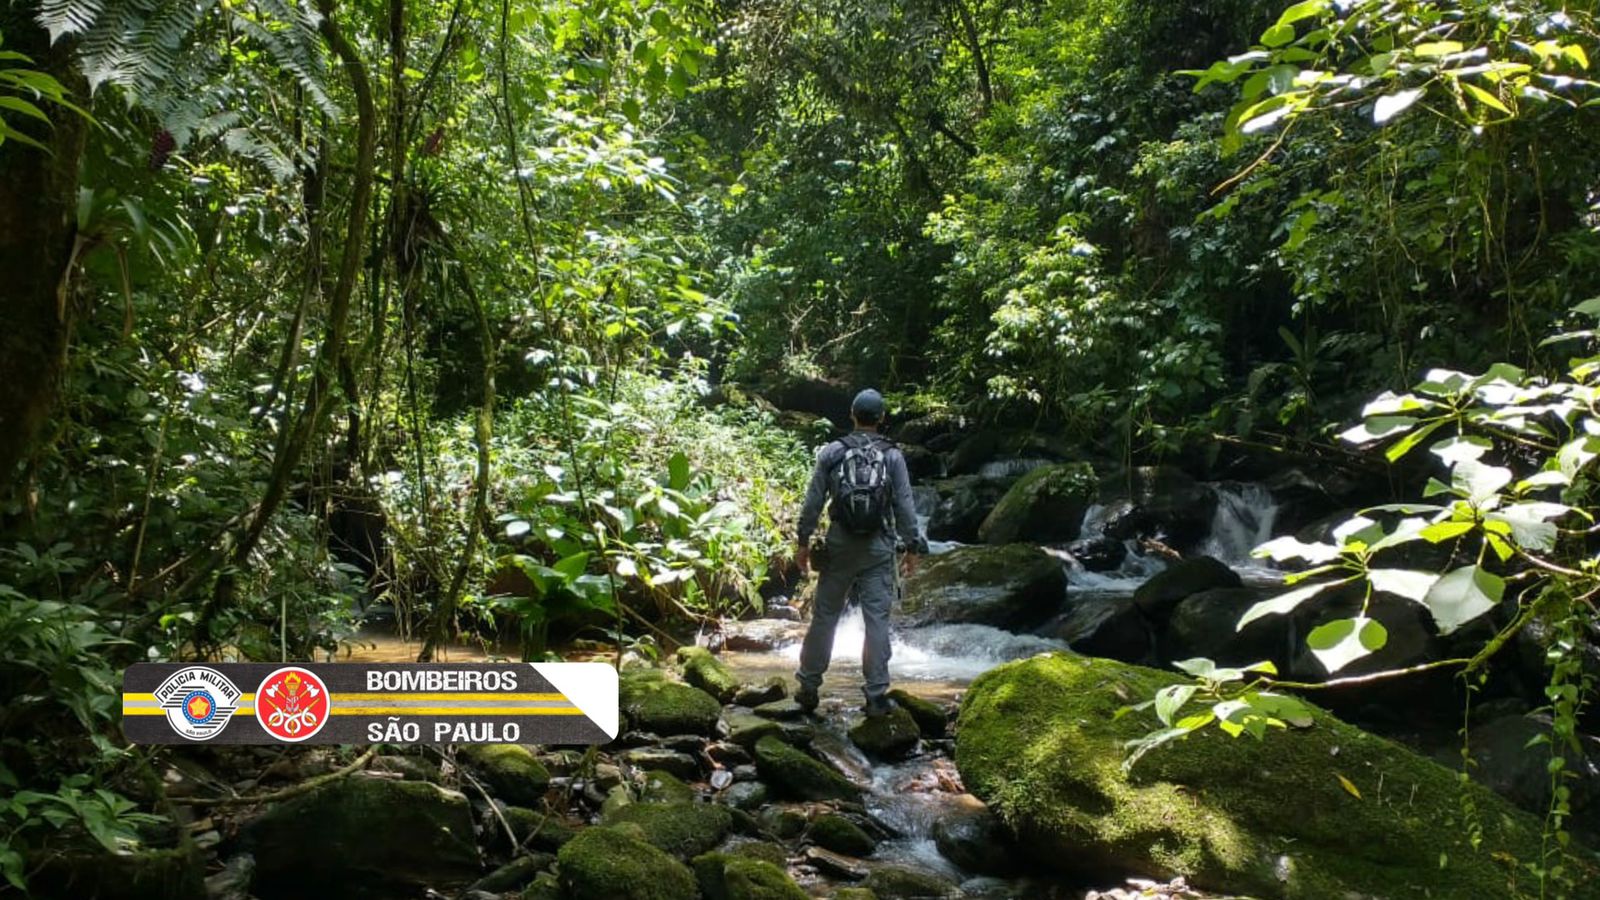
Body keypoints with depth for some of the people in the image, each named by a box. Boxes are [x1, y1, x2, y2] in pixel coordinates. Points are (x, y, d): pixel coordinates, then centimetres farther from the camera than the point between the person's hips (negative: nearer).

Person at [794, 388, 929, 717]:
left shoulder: (831, 453, 0)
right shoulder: (893, 456, -1)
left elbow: (813, 501, 0)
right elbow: (905, 506, -2)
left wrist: (804, 541, 7)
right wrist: (912, 547, 5)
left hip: (839, 545, 1)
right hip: (878, 549, -1)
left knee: (825, 616, 9)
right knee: (877, 620, 2)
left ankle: (808, 687, 16)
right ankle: (876, 696, 2)